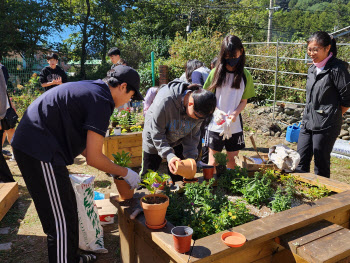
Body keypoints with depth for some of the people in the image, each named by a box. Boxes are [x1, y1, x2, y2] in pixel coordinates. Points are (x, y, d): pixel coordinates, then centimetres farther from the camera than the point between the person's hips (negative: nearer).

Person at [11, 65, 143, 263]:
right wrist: (125, 173, -1)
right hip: (40, 151, -11)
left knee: (67, 206, 20)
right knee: (62, 219, -2)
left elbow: (80, 142, 22)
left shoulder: (90, 89, 16)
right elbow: (93, 158, -15)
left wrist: (109, 165, 22)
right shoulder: (102, 102, -14)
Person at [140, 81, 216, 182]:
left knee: (178, 177, 7)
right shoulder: (165, 101, -37)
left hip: (178, 142, 4)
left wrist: (190, 157, -22)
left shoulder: (199, 109, -22)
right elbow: (157, 134, -28)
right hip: (154, 142, -3)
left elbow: (193, 135, -10)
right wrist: (169, 156, -38)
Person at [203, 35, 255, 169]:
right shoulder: (216, 73, -2)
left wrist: (235, 113, -16)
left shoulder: (245, 75, 1)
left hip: (235, 125, 1)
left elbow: (244, 100, 4)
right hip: (215, 124, -1)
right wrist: (216, 111, -17)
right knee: (213, 160, 6)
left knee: (233, 159, 10)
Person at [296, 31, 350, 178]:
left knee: (321, 167, 5)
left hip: (326, 127, -7)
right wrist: (306, 118, 12)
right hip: (307, 124, 7)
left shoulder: (336, 69, -12)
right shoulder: (312, 69, 11)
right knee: (300, 164, 11)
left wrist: (333, 116, -2)